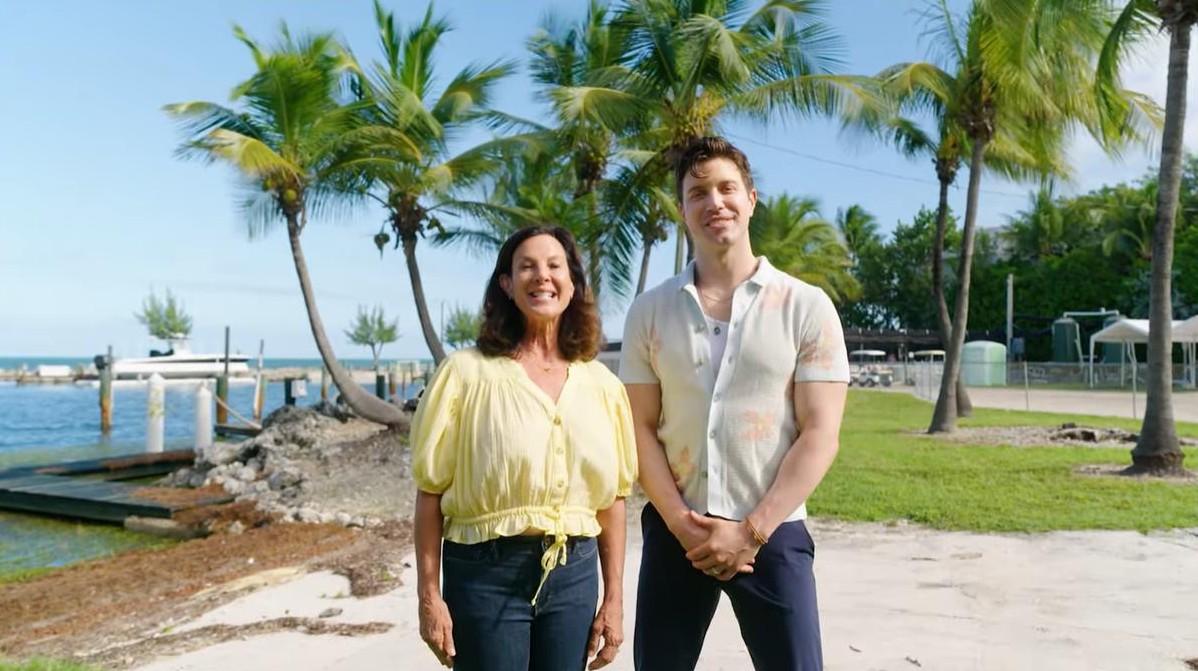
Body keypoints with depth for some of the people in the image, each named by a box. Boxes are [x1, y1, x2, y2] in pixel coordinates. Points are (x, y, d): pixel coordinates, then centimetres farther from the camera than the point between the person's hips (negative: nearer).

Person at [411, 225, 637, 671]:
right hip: (486, 573, -3)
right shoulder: (468, 371, -5)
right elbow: (431, 490, -4)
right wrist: (429, 595, -5)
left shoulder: (602, 384, 5)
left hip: (575, 572, 3)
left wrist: (614, 598, 7)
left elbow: (611, 495, 8)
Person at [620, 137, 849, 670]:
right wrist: (682, 524, -9)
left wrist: (752, 530, -12)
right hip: (674, 533, 2)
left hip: (773, 533, -2)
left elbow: (819, 435, -6)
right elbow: (640, 428, 2)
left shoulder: (806, 307, -2)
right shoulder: (650, 311, 4)